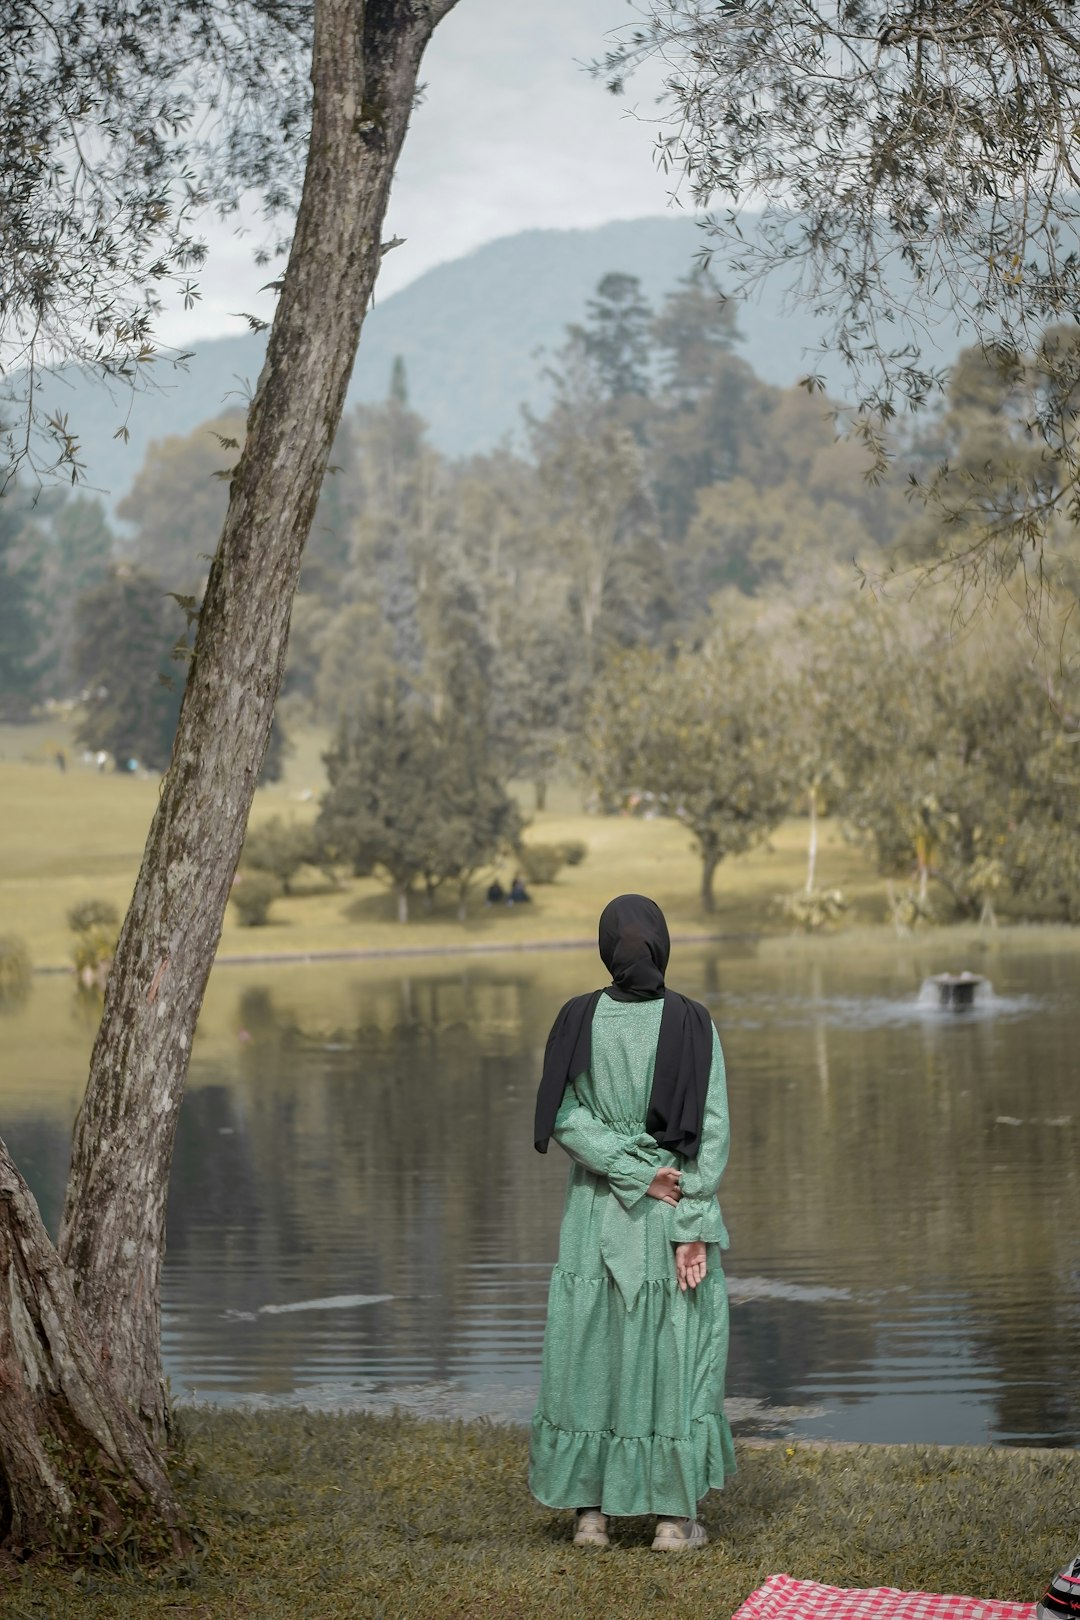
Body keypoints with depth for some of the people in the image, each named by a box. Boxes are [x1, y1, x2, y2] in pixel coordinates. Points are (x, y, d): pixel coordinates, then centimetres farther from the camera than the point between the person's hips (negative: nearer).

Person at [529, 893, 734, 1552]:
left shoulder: (578, 1020, -5)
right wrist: (693, 1229, -12)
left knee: (592, 1351, 11)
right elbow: (711, 1132, -14)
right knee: (676, 1355, 7)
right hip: (678, 1213, -2)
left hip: (598, 1215, 2)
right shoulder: (693, 1024, -11)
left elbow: (565, 1119, -10)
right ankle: (675, 1516, 10)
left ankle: (591, 1511, 14)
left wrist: (637, 1174, -10)